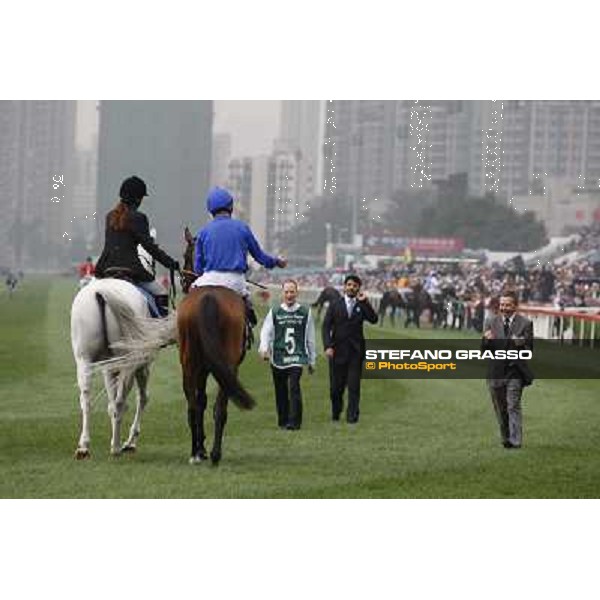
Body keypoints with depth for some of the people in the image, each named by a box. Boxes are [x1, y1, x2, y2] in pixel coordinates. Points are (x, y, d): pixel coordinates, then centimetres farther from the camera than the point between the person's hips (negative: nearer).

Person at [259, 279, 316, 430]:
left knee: (294, 387, -18)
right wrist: (264, 348, -21)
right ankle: (283, 421, 21)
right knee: (281, 392, 7)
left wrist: (312, 361, 13)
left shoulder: (305, 312, 6)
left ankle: (294, 422, -17)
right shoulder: (274, 312, 6)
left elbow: (310, 338, 11)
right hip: (278, 358, 2)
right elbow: (266, 332, -1)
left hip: (297, 357, -2)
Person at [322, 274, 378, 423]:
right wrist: (328, 346, -11)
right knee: (336, 385, 4)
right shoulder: (335, 305, 6)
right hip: (338, 350, 0)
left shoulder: (362, 305, 8)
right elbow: (326, 326, 1)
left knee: (354, 385, -5)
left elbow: (373, 319, -7)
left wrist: (364, 302, -12)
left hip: (356, 350, 0)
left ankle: (352, 415, -1)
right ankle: (335, 413, 24)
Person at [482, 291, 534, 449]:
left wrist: (521, 344, -26)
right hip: (496, 372, 4)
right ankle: (506, 439, 26)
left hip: (515, 371, -4)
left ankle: (515, 441, -9)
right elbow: (485, 349, 6)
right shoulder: (492, 323, 7)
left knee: (513, 407, -10)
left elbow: (529, 348, -4)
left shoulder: (525, 323, -3)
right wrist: (487, 341, -16)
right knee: (500, 409, 13)